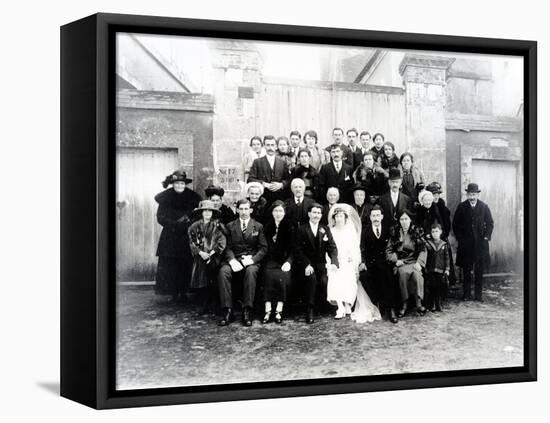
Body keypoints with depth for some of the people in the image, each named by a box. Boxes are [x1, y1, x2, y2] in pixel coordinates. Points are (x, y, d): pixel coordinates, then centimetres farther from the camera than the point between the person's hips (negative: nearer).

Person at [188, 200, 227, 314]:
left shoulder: (218, 226, 6)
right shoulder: (195, 226, 11)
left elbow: (221, 242, -1)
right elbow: (192, 242, 5)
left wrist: (211, 253, -11)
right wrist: (200, 253, -9)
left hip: (214, 257, -2)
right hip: (200, 257, 2)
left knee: (213, 282, -9)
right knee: (200, 282, -6)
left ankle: (212, 306, -3)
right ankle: (205, 305, 0)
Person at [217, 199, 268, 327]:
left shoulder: (258, 227, 12)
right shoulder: (230, 226, 15)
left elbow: (263, 248, 5)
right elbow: (228, 247, 7)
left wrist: (252, 259, -13)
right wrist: (232, 260, -14)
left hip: (251, 260, -1)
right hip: (234, 259, 1)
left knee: (251, 272, -36)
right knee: (223, 272, -31)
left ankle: (247, 311, -33)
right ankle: (228, 311, -30)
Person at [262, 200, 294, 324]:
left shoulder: (289, 227, 7)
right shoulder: (267, 227, 12)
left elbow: (292, 248, 1)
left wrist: (288, 262, -13)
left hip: (284, 261, -1)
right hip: (270, 260, 1)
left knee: (282, 277, -28)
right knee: (269, 276, -27)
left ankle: (279, 311, -21)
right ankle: (268, 311, -25)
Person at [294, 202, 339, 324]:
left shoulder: (325, 229, 13)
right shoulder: (302, 230, 4)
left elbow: (332, 248, 3)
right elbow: (298, 250, -4)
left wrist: (334, 262, -16)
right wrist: (307, 265, -19)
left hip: (321, 264, 2)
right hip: (307, 265, -2)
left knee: (324, 281, -27)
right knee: (312, 278, -32)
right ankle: (310, 311, -26)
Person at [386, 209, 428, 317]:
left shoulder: (416, 233, 10)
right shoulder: (395, 234, 13)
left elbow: (423, 250, 4)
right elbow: (389, 251, 10)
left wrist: (419, 262, -12)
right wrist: (395, 260, -8)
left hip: (414, 262, 0)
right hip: (401, 263, 0)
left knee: (416, 274, -33)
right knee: (403, 273, -34)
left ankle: (418, 303, -27)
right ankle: (404, 305, -28)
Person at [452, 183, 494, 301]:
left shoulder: (484, 207, 2)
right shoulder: (461, 207, 1)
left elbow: (490, 223, 8)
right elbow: (455, 224, 6)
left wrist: (486, 237, -2)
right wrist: (459, 238, -1)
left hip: (480, 242, 0)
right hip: (466, 243, 0)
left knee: (479, 270, 1)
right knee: (466, 270, 3)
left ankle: (478, 294, 8)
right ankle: (467, 294, 10)